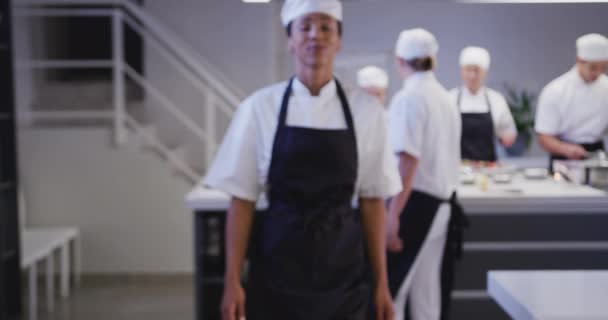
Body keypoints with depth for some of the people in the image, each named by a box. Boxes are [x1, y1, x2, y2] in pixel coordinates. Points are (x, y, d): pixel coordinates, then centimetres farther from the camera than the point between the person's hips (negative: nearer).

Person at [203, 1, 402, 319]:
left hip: (343, 270, 1)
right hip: (277, 270, -1)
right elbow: (242, 200, -2)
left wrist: (381, 281, 3)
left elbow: (373, 200, 3)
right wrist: (232, 281, -4)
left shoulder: (365, 110, -1)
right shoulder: (260, 107, -4)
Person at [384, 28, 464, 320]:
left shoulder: (408, 98, -13)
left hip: (416, 202, -8)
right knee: (426, 288, 12)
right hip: (442, 203, 8)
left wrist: (393, 215, -24)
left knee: (389, 285, -5)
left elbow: (407, 161, -22)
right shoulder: (446, 99, 13)